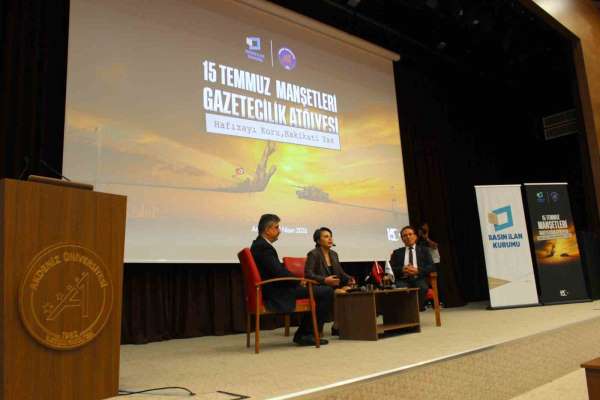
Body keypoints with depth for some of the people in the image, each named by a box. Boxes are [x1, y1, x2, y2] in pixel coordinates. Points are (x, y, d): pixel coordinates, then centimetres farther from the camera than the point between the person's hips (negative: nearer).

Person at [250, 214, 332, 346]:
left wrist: (298, 279, 6)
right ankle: (307, 334, 2)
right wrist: (299, 280, -8)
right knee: (327, 292, -10)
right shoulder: (264, 247, -18)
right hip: (278, 295, -11)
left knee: (320, 291, 25)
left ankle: (302, 334, 22)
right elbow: (279, 273, -24)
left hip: (275, 290, 11)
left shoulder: (258, 245, 13)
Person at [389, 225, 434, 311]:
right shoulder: (397, 252, 21)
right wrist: (402, 269, -12)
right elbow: (391, 268, 9)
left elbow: (431, 267, 7)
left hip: (419, 279, 0)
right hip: (403, 280, 0)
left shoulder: (424, 250, 20)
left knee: (422, 288, -36)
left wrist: (417, 270, -11)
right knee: (401, 289, -35)